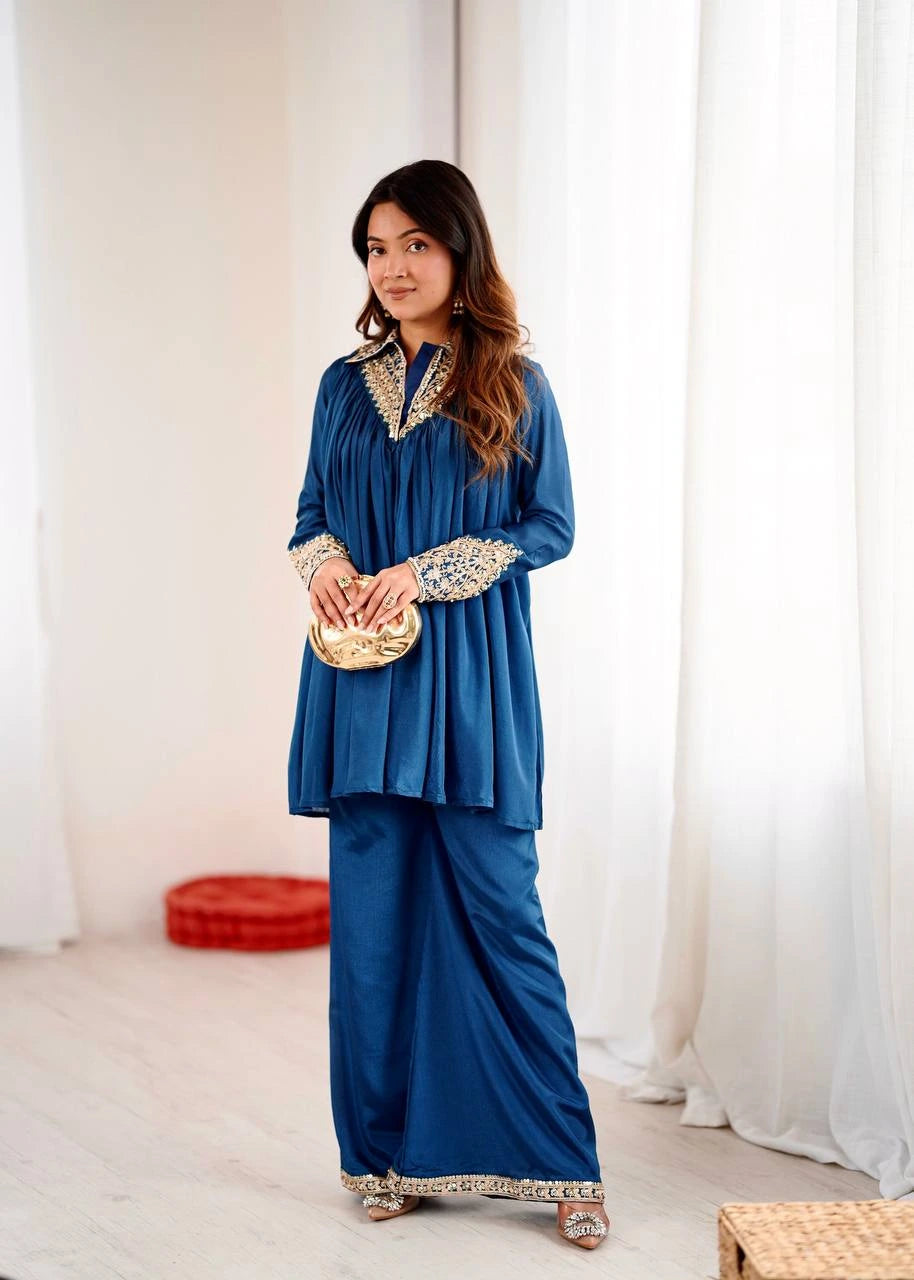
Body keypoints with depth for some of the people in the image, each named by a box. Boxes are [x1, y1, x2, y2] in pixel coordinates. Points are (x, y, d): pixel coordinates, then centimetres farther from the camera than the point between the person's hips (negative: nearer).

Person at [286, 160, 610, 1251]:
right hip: (363, 676, 4)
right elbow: (311, 513, 17)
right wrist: (324, 563, -7)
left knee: (499, 908, -5)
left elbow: (552, 525, -1)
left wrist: (423, 574, -12)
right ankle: (391, 1151, 18)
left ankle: (562, 1162, 6)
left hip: (471, 679, -3)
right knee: (371, 912, 5)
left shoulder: (513, 384, 2)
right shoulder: (346, 385, 12)